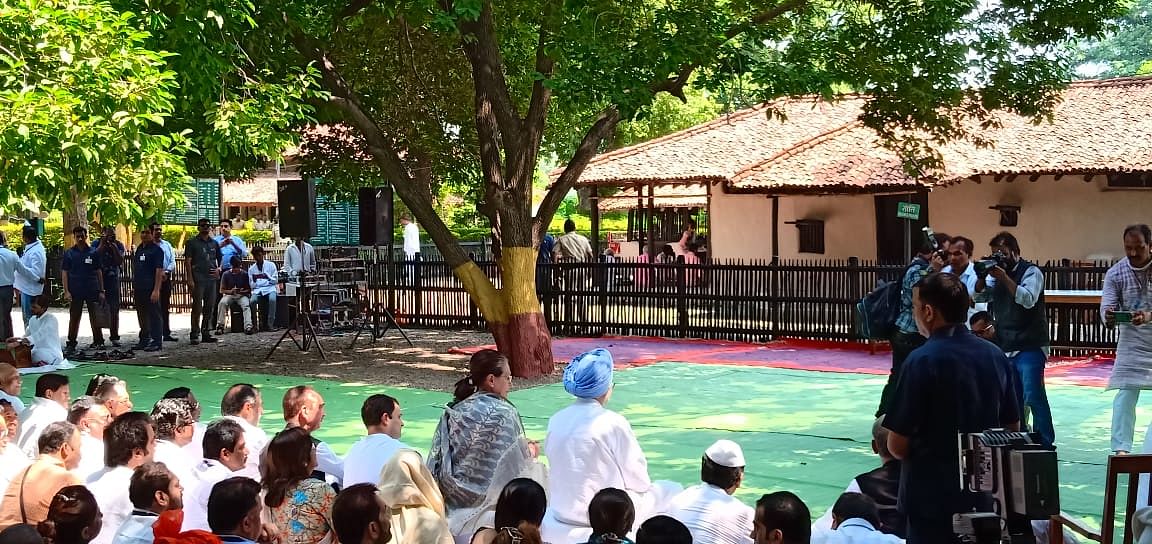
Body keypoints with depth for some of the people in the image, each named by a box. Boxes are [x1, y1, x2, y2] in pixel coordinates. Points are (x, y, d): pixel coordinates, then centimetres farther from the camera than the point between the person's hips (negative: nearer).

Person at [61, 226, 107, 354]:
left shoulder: (93, 252, 6)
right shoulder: (69, 253, 4)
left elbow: (99, 272, 8)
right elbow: (64, 272, 3)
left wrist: (101, 291, 3)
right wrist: (66, 291, -6)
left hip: (92, 290, 0)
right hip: (75, 292, 0)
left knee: (95, 317, 4)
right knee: (74, 318, 4)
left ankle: (98, 341, 12)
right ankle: (71, 344, 9)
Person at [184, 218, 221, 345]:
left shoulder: (214, 243, 16)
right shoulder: (192, 243, 1)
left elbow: (220, 258, 27)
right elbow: (187, 261, -5)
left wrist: (219, 269, 6)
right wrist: (190, 279, -13)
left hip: (211, 278, 5)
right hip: (198, 279, -5)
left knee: (209, 307, 8)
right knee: (197, 307, -7)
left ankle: (206, 333, 15)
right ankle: (194, 335, -5)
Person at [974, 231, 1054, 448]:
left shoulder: (1031, 271, -5)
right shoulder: (996, 273, 13)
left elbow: (1028, 299, -19)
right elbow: (980, 296, 7)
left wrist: (1004, 278, -22)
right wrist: (982, 276, -10)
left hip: (1030, 347, -6)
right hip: (1005, 348, 6)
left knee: (1033, 396, -12)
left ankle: (1045, 444, -9)